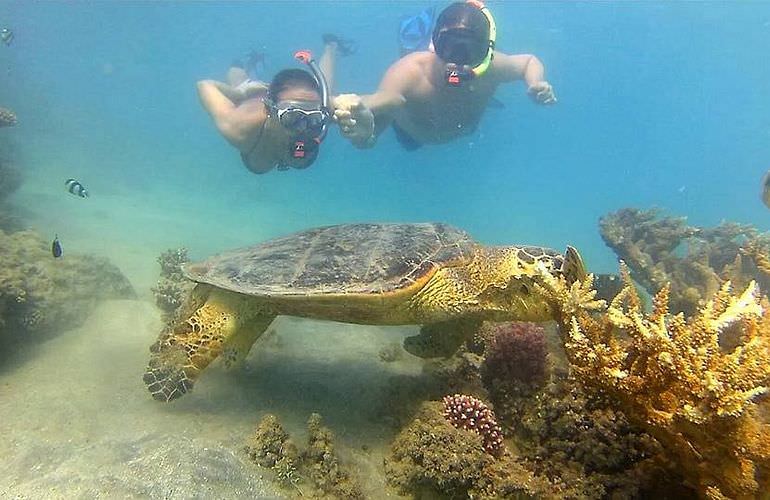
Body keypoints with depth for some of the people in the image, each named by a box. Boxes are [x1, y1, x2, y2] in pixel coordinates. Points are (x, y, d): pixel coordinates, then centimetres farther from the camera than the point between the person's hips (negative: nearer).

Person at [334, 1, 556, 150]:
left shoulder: (491, 68, -39)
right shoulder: (410, 72, -51)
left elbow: (529, 61, -16)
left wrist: (536, 84, -39)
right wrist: (364, 133, -96)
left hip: (464, 128, 3)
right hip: (410, 132, -2)